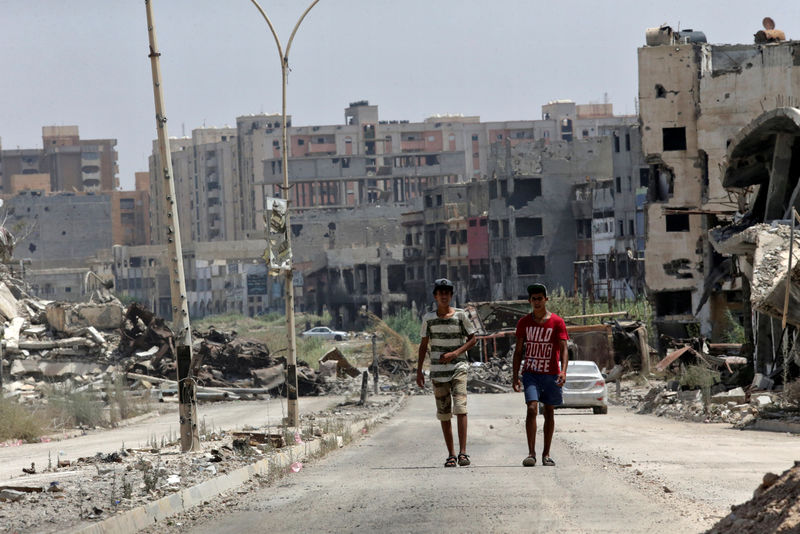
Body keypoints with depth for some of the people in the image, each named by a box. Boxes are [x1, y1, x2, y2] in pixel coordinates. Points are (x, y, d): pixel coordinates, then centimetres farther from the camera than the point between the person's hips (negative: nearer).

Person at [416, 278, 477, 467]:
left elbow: (473, 339, 4)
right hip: (437, 371, 3)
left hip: (458, 368, -3)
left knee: (460, 407, -17)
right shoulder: (428, 318, 6)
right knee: (444, 413, 4)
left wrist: (455, 353, -11)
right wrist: (419, 370, 9)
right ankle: (451, 455, 10)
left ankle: (462, 452, -20)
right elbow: (424, 345, 13)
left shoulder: (460, 315, 0)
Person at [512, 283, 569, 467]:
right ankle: (531, 453, -17)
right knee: (532, 409, -16)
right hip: (530, 373, 0)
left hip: (551, 374, 0)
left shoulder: (557, 322, -2)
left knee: (549, 412, 7)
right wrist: (515, 375, 4)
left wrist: (563, 371, -23)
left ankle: (546, 454, 15)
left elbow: (563, 349, -7)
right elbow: (518, 350, 9)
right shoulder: (524, 323, 5)